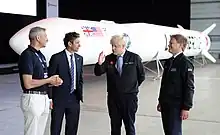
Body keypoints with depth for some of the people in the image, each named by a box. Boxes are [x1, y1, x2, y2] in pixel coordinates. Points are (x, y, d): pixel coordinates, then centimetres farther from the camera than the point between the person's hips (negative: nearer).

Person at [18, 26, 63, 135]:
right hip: (33, 99, -9)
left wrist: (53, 81, 1)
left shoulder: (41, 55, 14)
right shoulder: (27, 55, -13)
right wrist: (49, 80, -11)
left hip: (44, 98, 9)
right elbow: (28, 84, -20)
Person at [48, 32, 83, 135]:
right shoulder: (56, 58, -10)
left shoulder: (79, 58, 7)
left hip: (74, 98, 5)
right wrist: (50, 98, -10)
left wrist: (80, 94, 8)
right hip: (59, 98, -5)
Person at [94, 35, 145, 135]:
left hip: (129, 97, -2)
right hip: (113, 97, 2)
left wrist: (133, 87, 9)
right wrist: (100, 63, -24)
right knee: (115, 125, 13)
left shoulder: (134, 58, -6)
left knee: (130, 125, 9)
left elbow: (141, 76, 3)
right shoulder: (109, 59, -2)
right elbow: (98, 73, -6)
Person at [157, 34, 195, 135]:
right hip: (165, 104, 7)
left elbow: (189, 87, -14)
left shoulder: (185, 63, -12)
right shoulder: (168, 62, 11)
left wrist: (186, 107, -16)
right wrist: (160, 101, 18)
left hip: (176, 105, -7)